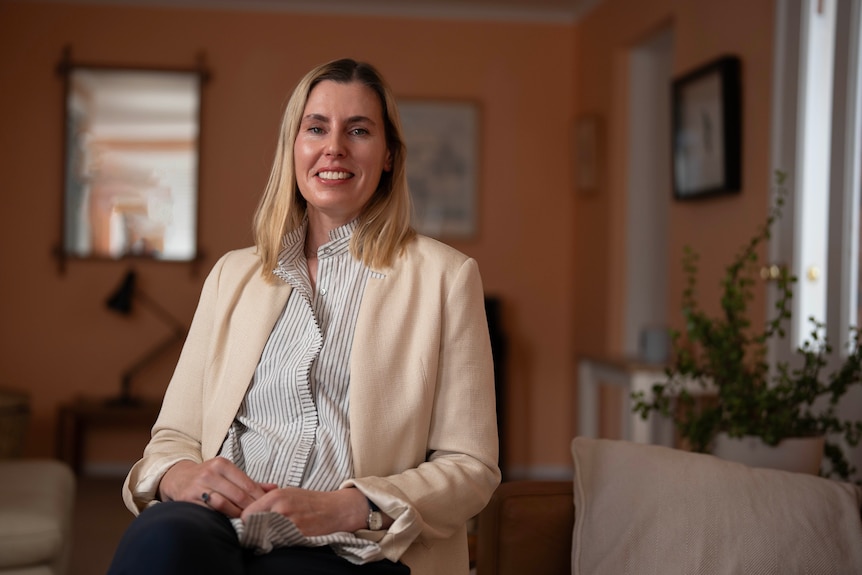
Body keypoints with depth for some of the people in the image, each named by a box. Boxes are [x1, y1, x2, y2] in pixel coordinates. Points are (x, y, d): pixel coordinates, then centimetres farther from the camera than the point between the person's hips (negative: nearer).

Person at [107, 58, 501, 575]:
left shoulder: (444, 276, 8)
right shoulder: (232, 275, 19)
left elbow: (471, 467, 4)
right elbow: (174, 434, 18)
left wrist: (350, 508, -14)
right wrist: (177, 474, -8)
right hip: (223, 529, 3)